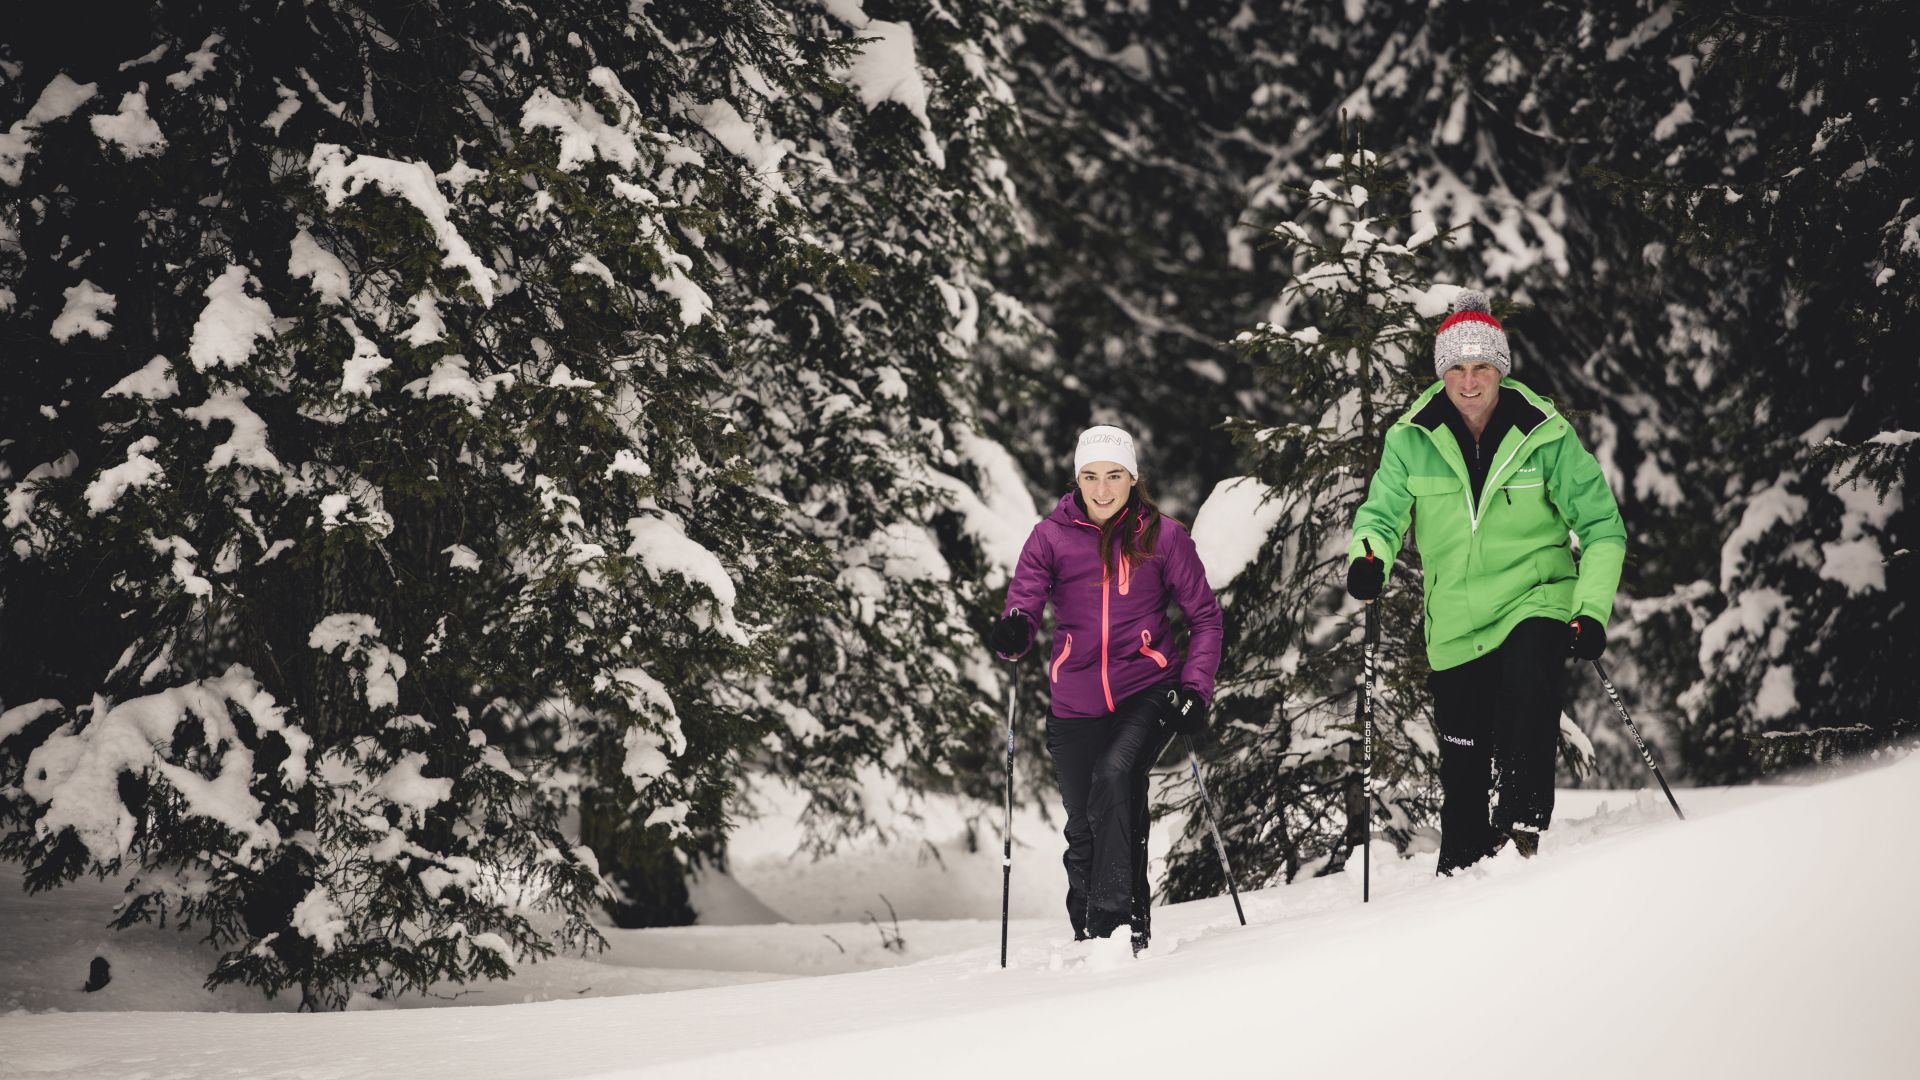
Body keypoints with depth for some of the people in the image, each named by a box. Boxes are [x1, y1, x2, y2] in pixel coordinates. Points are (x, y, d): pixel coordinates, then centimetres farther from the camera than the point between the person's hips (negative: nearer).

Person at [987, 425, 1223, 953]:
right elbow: (1023, 607, -6)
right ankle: (1088, 937, 26)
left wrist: (1195, 690, -4)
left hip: (1147, 691, -2)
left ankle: (1116, 918, -26)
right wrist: (1012, 634, -30)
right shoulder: (1050, 537, 2)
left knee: (1114, 776, -29)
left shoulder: (1163, 535, 0)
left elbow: (1204, 616, 7)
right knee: (1084, 831, 7)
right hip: (1077, 703, 2)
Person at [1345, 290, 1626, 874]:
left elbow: (1601, 525, -4)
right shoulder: (1411, 440, -3)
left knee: (1529, 682, -32)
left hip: (1536, 599, -2)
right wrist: (1369, 557, -19)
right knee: (1461, 760, 6)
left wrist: (1593, 608, -14)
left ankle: (1522, 824, -31)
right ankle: (1459, 870, 23)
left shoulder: (1545, 436, -8)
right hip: (1456, 623, 2)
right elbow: (1382, 513, 4)